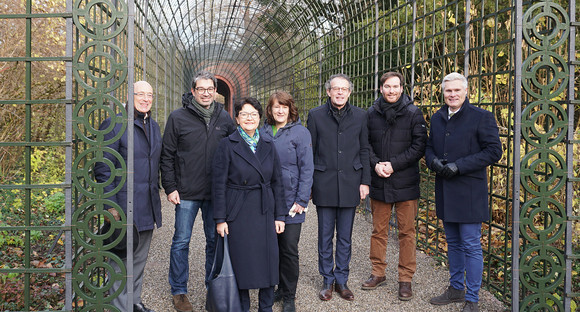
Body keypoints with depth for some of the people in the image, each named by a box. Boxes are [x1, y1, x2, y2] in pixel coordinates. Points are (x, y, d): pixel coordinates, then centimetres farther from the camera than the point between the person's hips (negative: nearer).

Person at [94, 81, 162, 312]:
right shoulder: (114, 125, -9)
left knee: (140, 259, 17)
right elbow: (103, 168, -10)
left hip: (148, 205, 7)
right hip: (124, 204, -7)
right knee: (122, 259, 2)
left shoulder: (154, 126, 13)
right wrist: (110, 204, -15)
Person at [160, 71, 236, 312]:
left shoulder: (224, 119, 6)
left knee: (215, 240, 11)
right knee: (181, 241, 5)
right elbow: (167, 156, 0)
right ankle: (178, 291, 19)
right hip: (187, 193, -2)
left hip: (216, 193, 3)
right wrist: (170, 188, -6)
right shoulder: (178, 118, -2)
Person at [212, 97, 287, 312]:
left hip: (265, 212, 3)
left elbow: (277, 182, 9)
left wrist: (279, 215, 5)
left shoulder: (268, 146, 8)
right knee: (241, 262, 3)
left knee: (268, 260, 4)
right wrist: (220, 218, -8)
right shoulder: (227, 145, -3)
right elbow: (218, 184, -4)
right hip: (238, 213, -3)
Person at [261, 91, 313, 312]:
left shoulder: (300, 132, -4)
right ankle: (280, 288, 26)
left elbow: (307, 168, -6)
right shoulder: (263, 133, 8)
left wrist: (302, 200, -12)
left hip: (290, 201, -4)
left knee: (289, 249, 1)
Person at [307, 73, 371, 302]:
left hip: (350, 185, 1)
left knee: (345, 237, 9)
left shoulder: (360, 116, 5)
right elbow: (309, 151, 3)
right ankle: (327, 280, 21)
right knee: (325, 236, 7)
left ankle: (341, 280, 22)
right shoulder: (315, 115, 2)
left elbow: (364, 150, 7)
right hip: (324, 186, -1)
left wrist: (365, 181, 1)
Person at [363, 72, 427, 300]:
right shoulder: (371, 113, 5)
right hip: (378, 184, 2)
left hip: (405, 184, -2)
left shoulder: (413, 113, -3)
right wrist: (375, 164, -10)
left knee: (406, 232, 5)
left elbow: (419, 146, -7)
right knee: (378, 230, 12)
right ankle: (378, 273, 27)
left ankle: (406, 279, 16)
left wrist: (393, 164, -14)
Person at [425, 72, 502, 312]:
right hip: (445, 192, 6)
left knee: (471, 246, -2)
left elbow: (494, 151, -11)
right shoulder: (437, 118, 11)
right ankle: (456, 289, 32)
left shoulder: (481, 117, -8)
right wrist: (434, 161, -5)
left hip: (469, 192, -6)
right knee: (453, 243, 17)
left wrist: (458, 166, -18)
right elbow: (429, 147, 19)